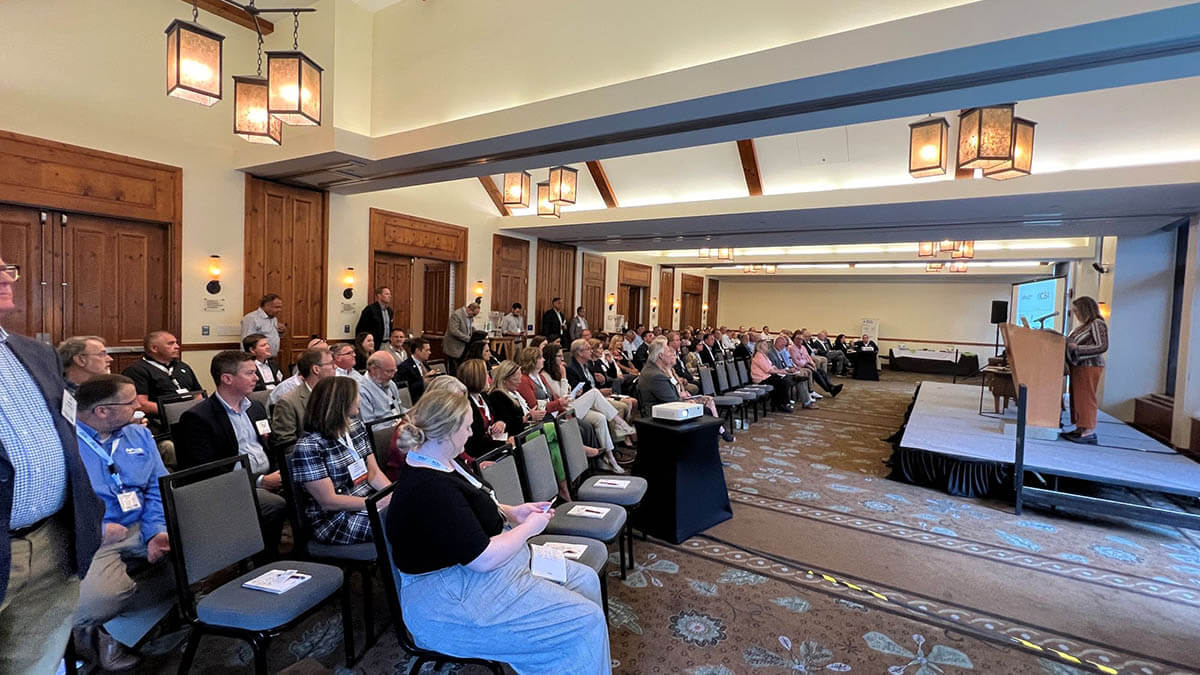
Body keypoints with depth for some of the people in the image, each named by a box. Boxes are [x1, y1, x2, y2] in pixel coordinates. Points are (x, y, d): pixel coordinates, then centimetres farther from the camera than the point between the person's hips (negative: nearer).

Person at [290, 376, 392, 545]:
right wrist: (380, 502, -21)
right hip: (335, 520, -7)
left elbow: (373, 473, 6)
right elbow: (329, 502, -17)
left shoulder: (356, 427, 7)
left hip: (370, 500, 7)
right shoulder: (308, 447, -15)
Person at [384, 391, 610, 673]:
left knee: (585, 580, 9)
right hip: (454, 599, -10)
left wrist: (512, 512, 4)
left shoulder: (439, 462, 3)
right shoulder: (431, 490, -29)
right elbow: (485, 559, -27)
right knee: (585, 621, -13)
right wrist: (528, 528, -11)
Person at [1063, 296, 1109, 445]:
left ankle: (1089, 432, -4)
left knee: (1086, 398, -7)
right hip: (1078, 366, 9)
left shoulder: (1097, 324, -9)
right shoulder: (1083, 325, 16)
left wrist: (1077, 348, -19)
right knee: (1077, 398, 9)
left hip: (1090, 366, -9)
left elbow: (1102, 346, -16)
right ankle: (1080, 429, 15)